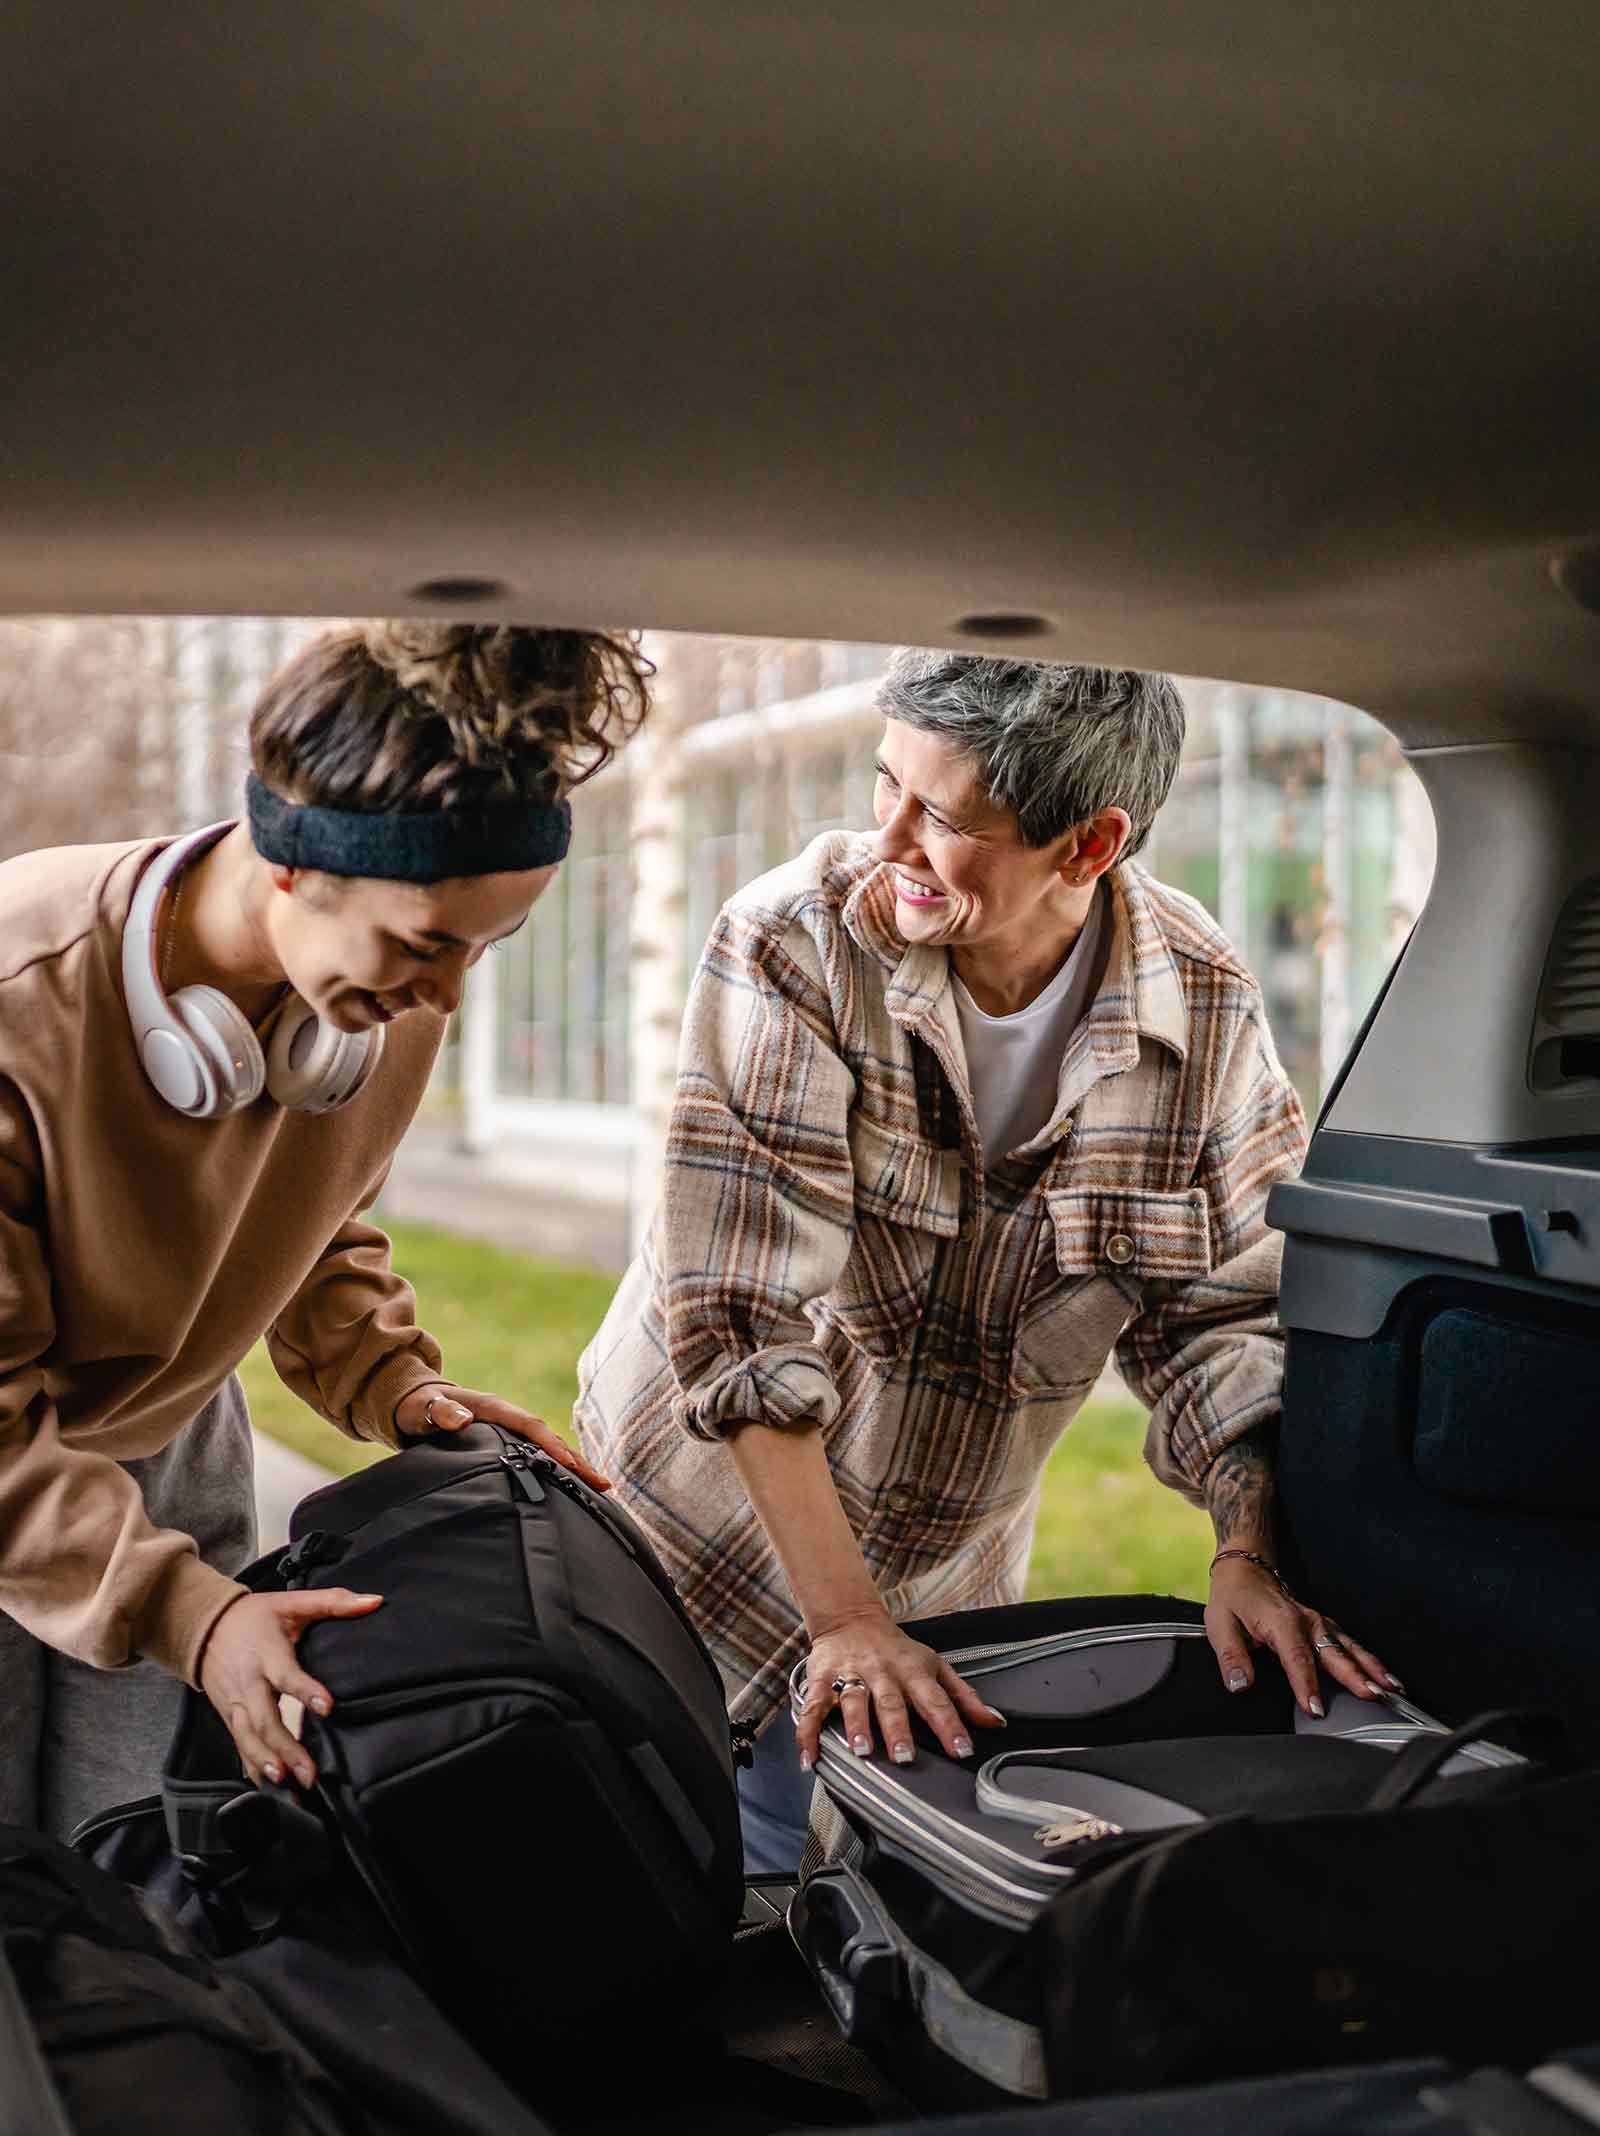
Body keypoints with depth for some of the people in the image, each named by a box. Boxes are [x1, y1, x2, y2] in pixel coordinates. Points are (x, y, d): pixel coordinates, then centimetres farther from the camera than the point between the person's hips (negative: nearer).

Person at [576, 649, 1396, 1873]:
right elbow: (745, 1317, -27)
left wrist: (1250, 1551, -19)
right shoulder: (795, 946, -23)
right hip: (722, 1517, -3)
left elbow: (1221, 1311, -4)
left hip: (954, 1566, 3)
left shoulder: (1205, 1002, -12)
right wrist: (845, 1619, -32)